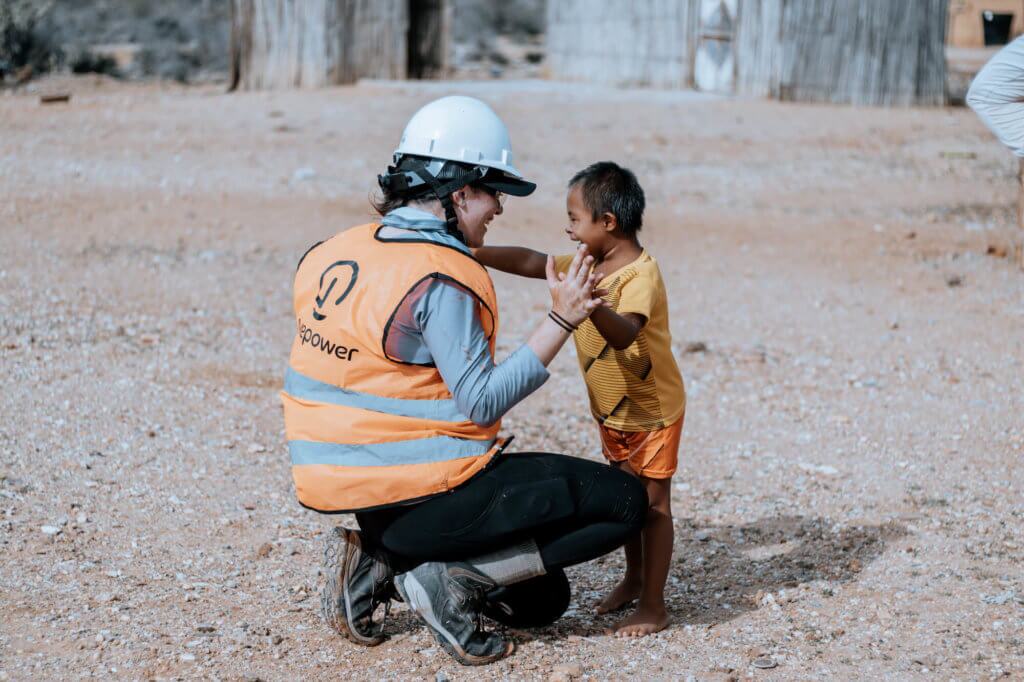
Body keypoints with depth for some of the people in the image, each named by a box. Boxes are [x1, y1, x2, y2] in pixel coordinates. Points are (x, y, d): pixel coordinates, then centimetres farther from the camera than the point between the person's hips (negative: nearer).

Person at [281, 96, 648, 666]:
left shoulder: (332, 256, 6)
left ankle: (379, 564, 7)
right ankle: (452, 579, -8)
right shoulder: (441, 281, -20)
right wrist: (561, 321, -18)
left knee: (542, 599, 21)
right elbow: (484, 401, -20)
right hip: (425, 496, -9)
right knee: (623, 502, -5)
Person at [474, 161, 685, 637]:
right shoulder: (586, 265, -3)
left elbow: (624, 334, -45)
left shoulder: (641, 276, -28)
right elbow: (529, 262, 0)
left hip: (653, 410, -8)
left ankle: (653, 606, 3)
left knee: (653, 501, -2)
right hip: (611, 410, 8)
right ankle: (634, 578, 36)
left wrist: (591, 304, -62)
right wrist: (474, 254, -8)